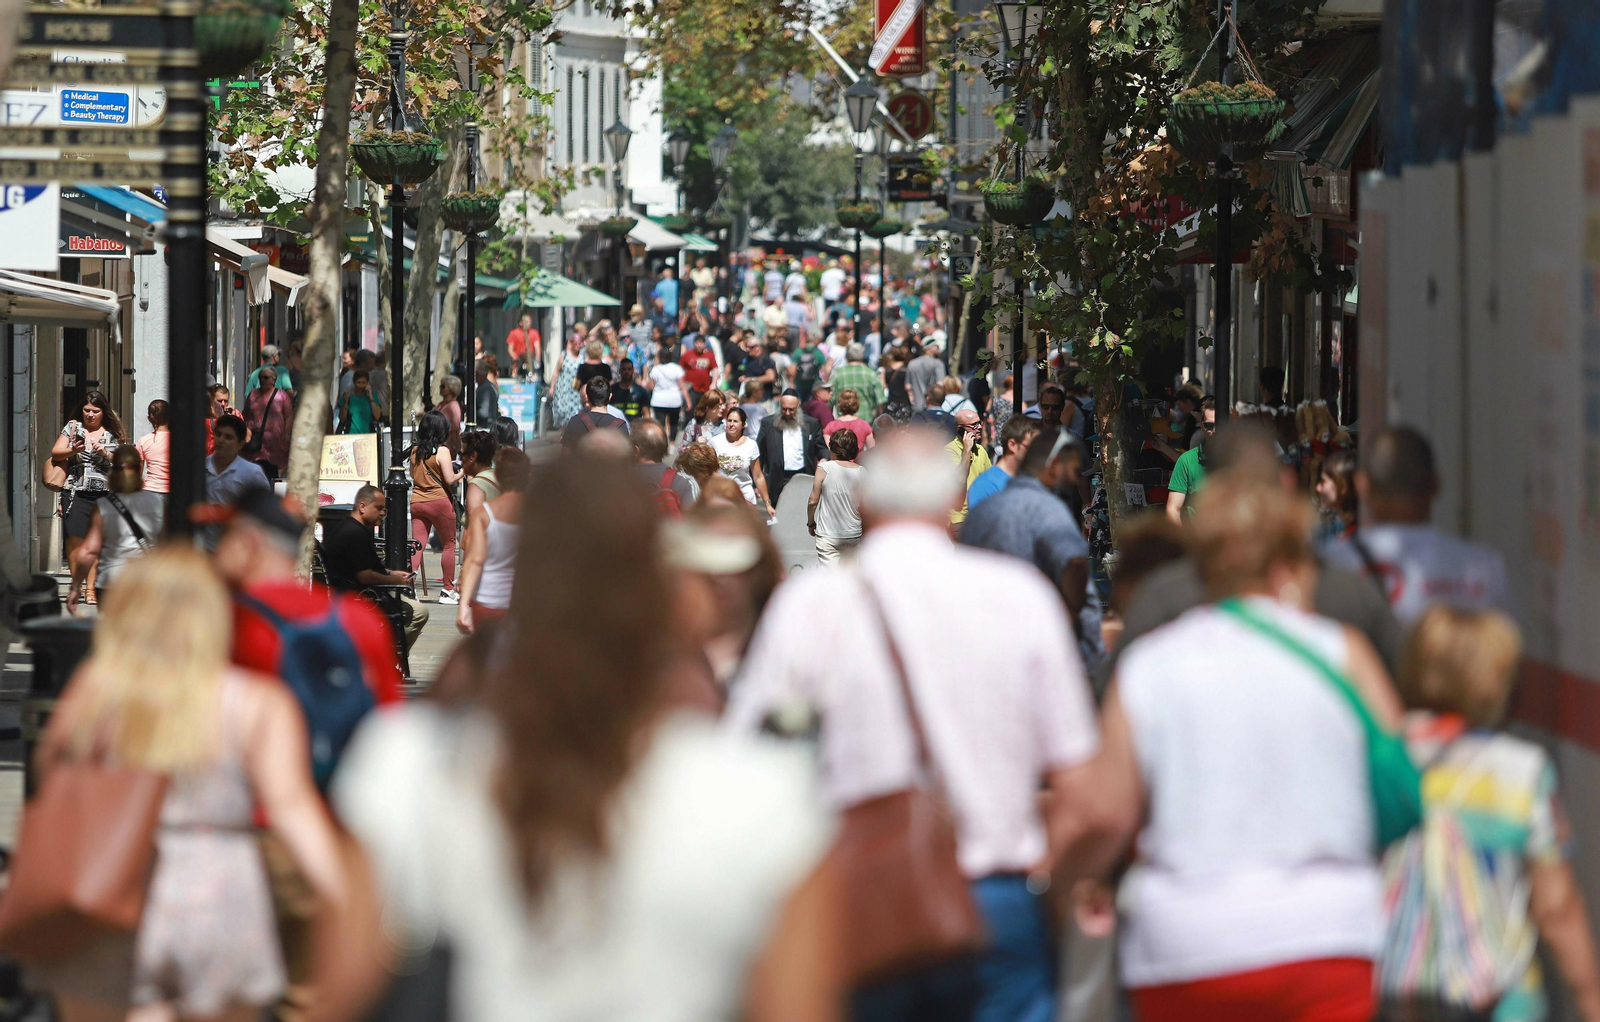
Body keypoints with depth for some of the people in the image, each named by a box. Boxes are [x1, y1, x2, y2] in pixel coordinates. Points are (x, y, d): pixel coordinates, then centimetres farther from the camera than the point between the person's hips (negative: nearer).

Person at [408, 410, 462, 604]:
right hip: (439, 501, -5)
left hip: (417, 501, 5)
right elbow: (449, 479, -15)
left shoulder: (414, 450, 6)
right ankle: (447, 590, 12)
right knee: (449, 545, 9)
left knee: (417, 546, 3)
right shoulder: (441, 451, -10)